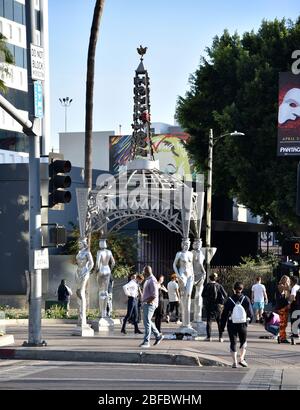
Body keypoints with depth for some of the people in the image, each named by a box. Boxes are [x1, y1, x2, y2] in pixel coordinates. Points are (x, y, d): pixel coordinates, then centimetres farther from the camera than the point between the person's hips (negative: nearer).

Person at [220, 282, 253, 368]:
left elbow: (224, 314, -2)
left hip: (232, 324, -1)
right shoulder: (246, 299, -4)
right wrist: (250, 319, 24)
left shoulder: (229, 300, -5)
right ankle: (242, 359, 8)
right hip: (243, 324, 1)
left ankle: (235, 362, 2)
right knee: (243, 341, 18)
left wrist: (222, 326, 5)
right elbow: (250, 312, 3)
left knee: (233, 342, 6)